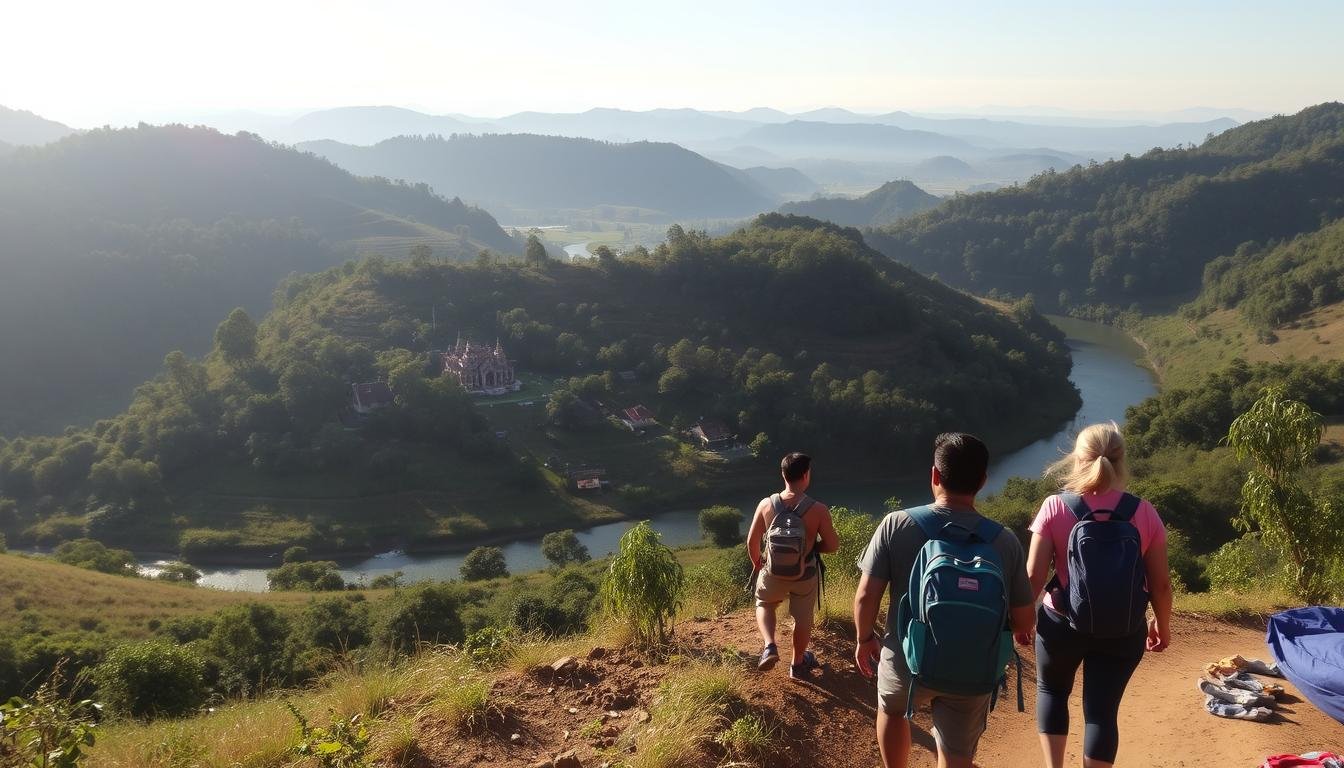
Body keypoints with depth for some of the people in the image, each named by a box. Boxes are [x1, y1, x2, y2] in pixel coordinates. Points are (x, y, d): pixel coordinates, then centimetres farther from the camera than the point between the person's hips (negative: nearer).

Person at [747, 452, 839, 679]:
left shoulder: (766, 504, -15)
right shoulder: (818, 510, -21)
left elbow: (752, 542, -6)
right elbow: (833, 545, -12)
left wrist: (757, 565, 13)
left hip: (773, 574, 1)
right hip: (806, 575, -1)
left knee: (764, 605, 29)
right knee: (803, 618, 22)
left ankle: (769, 646, 8)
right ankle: (797, 664, 39)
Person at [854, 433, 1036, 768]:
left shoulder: (896, 525, -16)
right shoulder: (1005, 541, -13)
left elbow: (866, 596, -13)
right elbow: (1024, 618, -5)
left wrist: (864, 638, 6)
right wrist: (1021, 630, 20)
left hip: (907, 663, 0)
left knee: (891, 709, 32)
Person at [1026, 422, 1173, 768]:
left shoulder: (1055, 507, -11)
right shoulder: (1144, 512, -7)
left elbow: (1034, 577, -11)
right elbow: (1160, 583, -2)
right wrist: (1162, 624, 16)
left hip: (1063, 624, 0)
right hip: (1122, 632, 1)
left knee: (1051, 690, 24)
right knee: (1102, 710, 10)